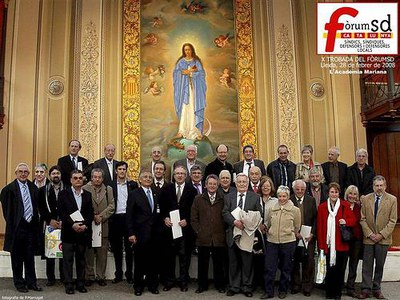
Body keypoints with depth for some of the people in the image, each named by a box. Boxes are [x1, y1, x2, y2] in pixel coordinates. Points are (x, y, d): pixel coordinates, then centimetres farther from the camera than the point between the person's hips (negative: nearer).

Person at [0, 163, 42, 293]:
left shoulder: (33, 187, 9)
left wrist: (36, 222, 6)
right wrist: (11, 226, -7)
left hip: (31, 226, 4)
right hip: (17, 227, -4)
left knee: (30, 256, 12)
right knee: (17, 258, 9)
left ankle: (31, 282, 23)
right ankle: (19, 283, 21)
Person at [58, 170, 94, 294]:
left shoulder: (87, 195, 10)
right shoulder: (63, 194, 1)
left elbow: (91, 213, 6)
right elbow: (61, 212, -7)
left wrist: (85, 225, -10)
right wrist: (72, 224, -17)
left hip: (83, 231, 3)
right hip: (68, 232, -2)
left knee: (81, 259, 10)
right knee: (68, 259, 2)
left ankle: (81, 284, 18)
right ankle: (68, 285, 11)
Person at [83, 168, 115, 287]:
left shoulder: (108, 189, 8)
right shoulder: (85, 188, -1)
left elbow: (111, 206, 2)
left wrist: (101, 216, -10)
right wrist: (92, 217, -12)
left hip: (103, 225, 2)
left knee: (102, 253, 6)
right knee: (88, 253, 4)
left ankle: (101, 276, 17)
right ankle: (89, 276, 16)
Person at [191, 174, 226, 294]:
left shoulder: (223, 200, 4)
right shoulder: (198, 199, 6)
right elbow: (194, 218, 5)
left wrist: (223, 232, 0)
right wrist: (198, 231, -2)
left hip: (219, 238, 0)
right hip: (203, 238, 0)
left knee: (219, 263, 9)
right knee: (203, 262, 9)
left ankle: (219, 284, 24)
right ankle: (202, 284, 23)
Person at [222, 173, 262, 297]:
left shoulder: (255, 197, 4)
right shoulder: (228, 197, 7)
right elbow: (225, 213, -2)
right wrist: (235, 222, -19)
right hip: (232, 234, 1)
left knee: (247, 263, 7)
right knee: (233, 263, 11)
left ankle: (247, 287, 20)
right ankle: (234, 287, 23)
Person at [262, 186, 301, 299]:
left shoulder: (295, 210, -3)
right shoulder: (272, 209, 4)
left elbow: (297, 228, 7)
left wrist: (290, 234, 11)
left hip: (288, 242, -2)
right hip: (272, 242, 2)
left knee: (285, 268, 11)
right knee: (269, 268, 1)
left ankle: (283, 291, 28)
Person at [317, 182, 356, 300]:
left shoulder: (345, 205, 1)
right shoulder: (322, 207, 2)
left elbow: (353, 220, 8)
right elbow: (319, 226, 2)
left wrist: (346, 221, -15)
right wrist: (321, 244, -2)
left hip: (341, 244, 0)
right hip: (328, 244, 0)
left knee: (340, 269, 6)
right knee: (329, 269, 4)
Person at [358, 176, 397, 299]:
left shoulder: (392, 199, -1)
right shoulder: (366, 199, 2)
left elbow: (392, 221, -4)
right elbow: (362, 219, 2)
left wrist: (381, 235, -11)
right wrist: (369, 234, -8)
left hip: (383, 238, 0)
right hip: (369, 238, 1)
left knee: (380, 265, 9)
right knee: (367, 265, 3)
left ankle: (376, 289, 21)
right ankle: (366, 289, 10)